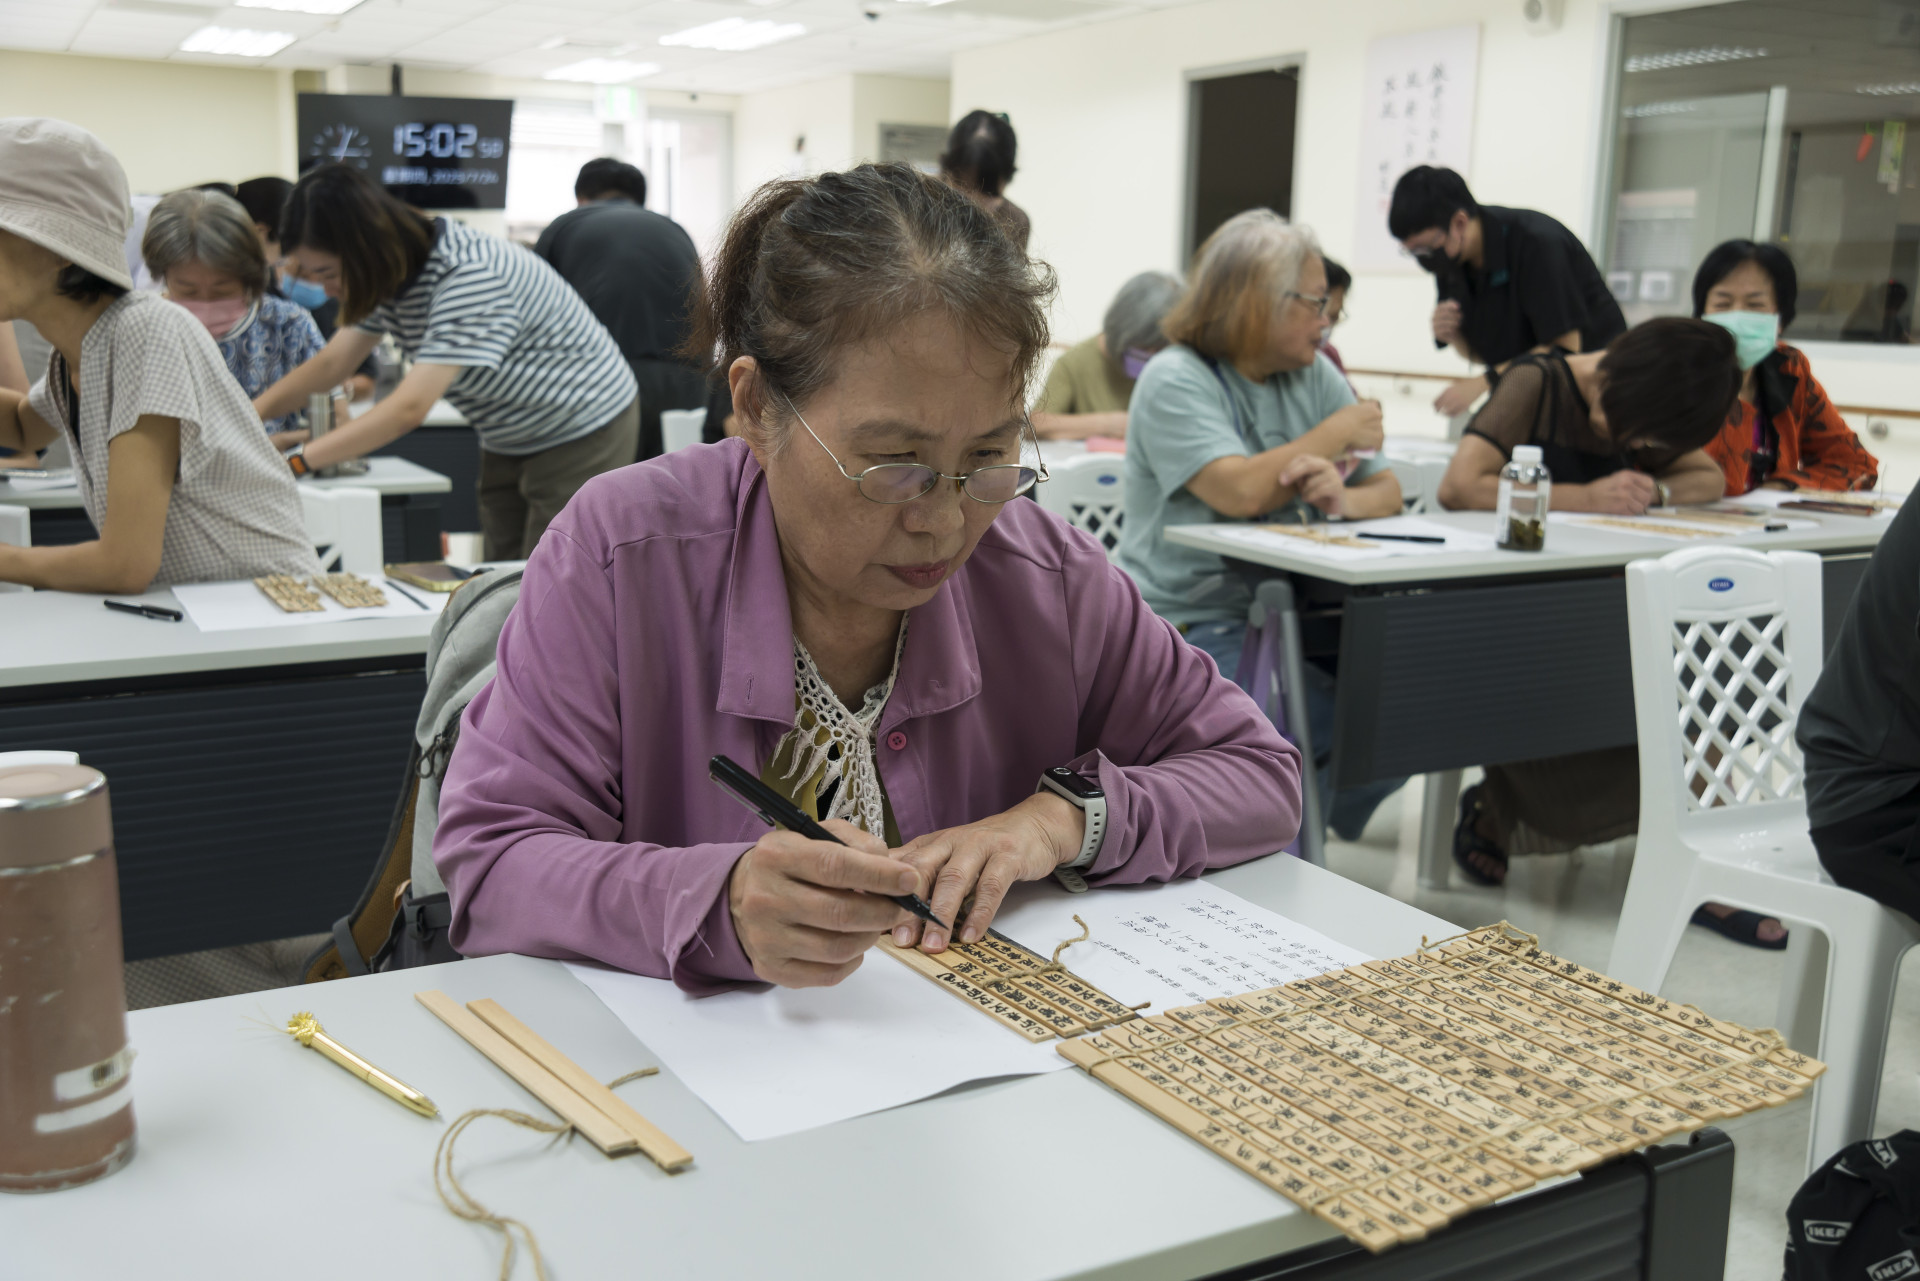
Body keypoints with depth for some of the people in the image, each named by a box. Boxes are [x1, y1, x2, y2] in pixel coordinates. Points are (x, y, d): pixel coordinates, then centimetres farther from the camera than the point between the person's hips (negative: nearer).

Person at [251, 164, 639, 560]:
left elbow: (408, 409, -35)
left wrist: (294, 462, -35)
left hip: (583, 436, -8)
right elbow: (331, 364, 5)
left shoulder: (470, 276, -31)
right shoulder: (393, 272, -3)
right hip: (510, 445, 8)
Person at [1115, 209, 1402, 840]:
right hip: (1190, 626, -7)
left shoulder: (1314, 374, 12)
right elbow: (1240, 491, -24)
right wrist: (1337, 434, -8)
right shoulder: (1174, 379, -9)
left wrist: (1342, 497, -18)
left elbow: (1387, 492, 8)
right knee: (1344, 723, -26)